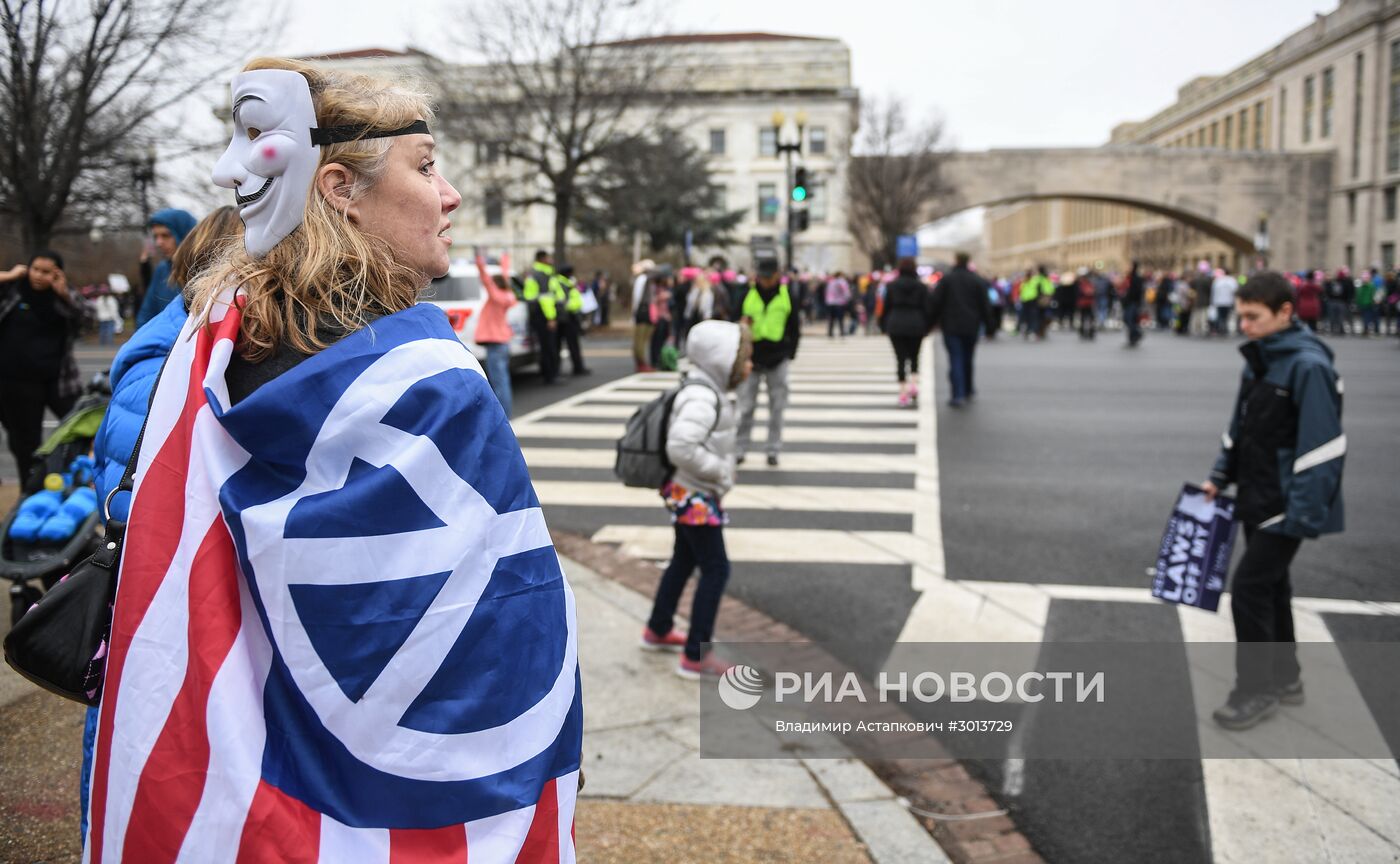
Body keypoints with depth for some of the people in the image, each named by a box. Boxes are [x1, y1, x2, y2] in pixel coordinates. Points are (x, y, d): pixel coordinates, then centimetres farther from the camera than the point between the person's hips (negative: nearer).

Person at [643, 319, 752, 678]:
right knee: (716, 569, -4)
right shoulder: (702, 398, -26)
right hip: (695, 497, -10)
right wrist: (718, 470, -24)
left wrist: (720, 471, 11)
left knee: (684, 561, 22)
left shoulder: (710, 391, 6)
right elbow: (680, 447, -37)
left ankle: (658, 630, 38)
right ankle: (696, 656, 3)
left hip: (691, 494, 10)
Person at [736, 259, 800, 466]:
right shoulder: (747, 294, 3)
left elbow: (795, 327, 9)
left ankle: (773, 450, 13)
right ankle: (740, 448, 11)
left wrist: (790, 354, 5)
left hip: (778, 358, 0)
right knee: (745, 406, 2)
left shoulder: (787, 295, 3)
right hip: (751, 357, 0)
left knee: (777, 407, 4)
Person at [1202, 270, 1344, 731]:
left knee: (1250, 587, -7)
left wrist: (1305, 512, -23)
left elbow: (1321, 445, -22)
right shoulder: (1257, 360, 8)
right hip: (1257, 500, 9)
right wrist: (1220, 477, 12)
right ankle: (1284, 677, 32)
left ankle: (1256, 689, 7)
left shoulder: (1307, 366, -20)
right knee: (1270, 585, 17)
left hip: (1285, 506, -9)